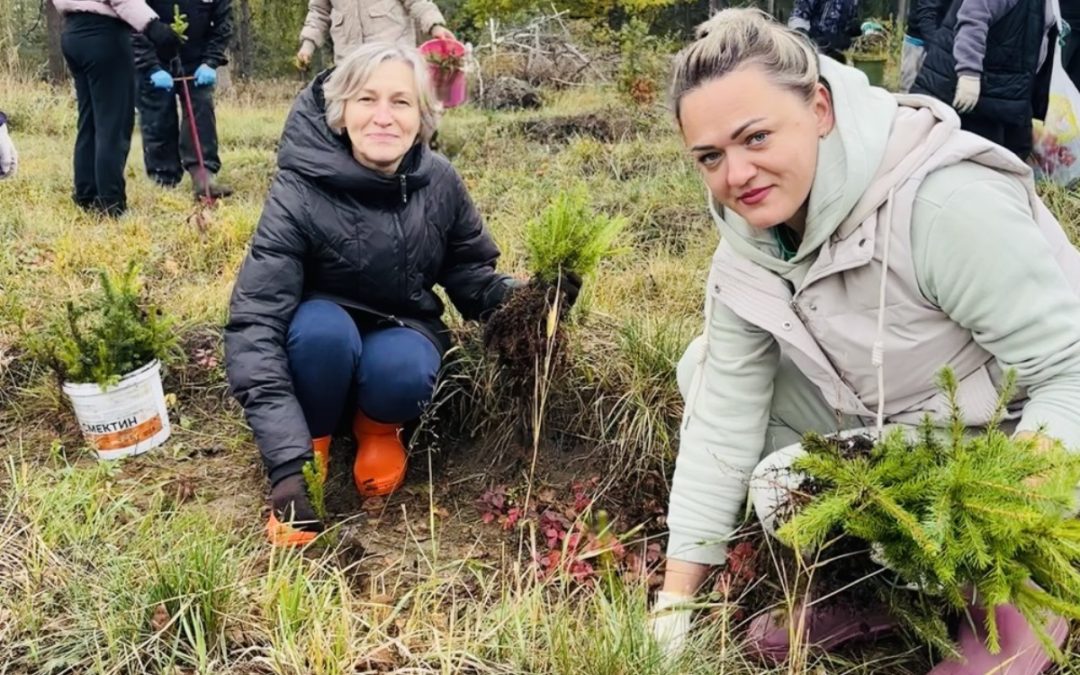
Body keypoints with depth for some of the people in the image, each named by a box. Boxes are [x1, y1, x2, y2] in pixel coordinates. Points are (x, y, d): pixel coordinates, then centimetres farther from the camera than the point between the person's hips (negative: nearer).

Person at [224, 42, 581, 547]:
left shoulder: (439, 183, -14)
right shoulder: (299, 195, -25)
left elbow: (473, 279, 0)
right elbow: (254, 324, -31)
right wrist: (287, 462, -40)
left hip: (401, 334, 2)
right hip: (324, 334, -2)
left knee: (401, 371, -33)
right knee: (325, 331, -36)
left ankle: (379, 428, 4)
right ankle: (312, 440, -5)